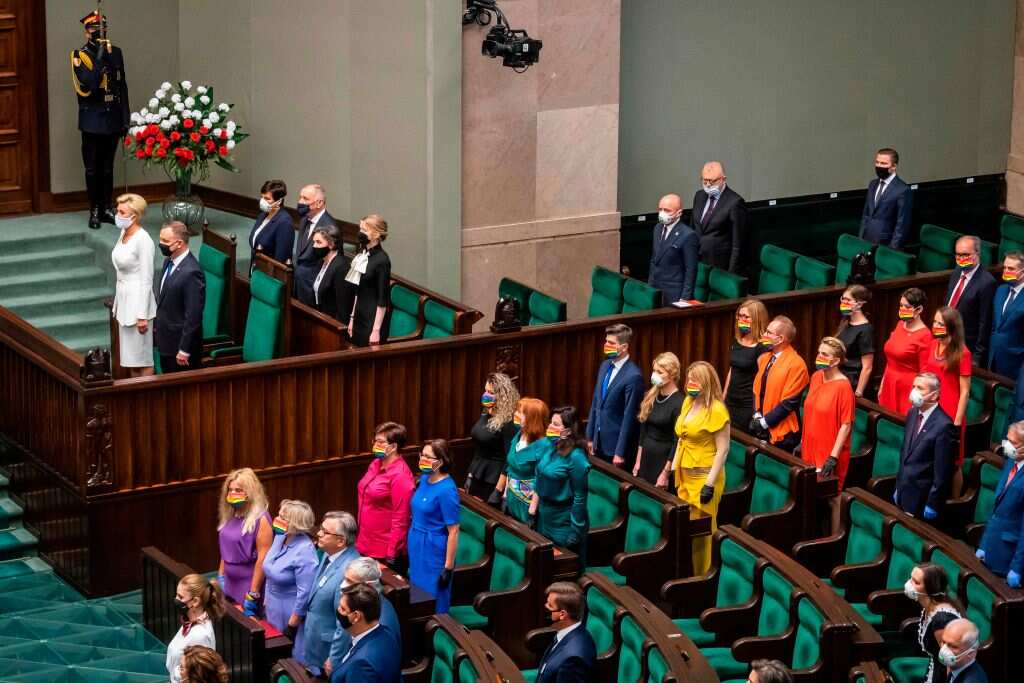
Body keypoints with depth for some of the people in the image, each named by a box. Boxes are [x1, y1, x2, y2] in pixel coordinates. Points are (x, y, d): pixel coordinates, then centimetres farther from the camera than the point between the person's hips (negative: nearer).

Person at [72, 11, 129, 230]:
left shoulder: (116, 53, 8)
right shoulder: (80, 55, -7)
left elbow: (122, 88, 11)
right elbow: (87, 86, -20)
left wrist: (126, 118, 8)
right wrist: (99, 59, -24)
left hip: (113, 119, 4)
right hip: (92, 120, -4)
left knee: (108, 166, 10)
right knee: (92, 168, 1)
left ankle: (106, 209, 17)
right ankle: (94, 211, 7)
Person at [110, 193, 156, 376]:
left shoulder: (143, 240, -18)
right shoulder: (124, 234, 8)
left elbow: (147, 280, -18)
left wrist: (142, 315, -18)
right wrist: (117, 303, 18)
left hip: (137, 301, -9)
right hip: (123, 299, 9)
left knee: (142, 357, -1)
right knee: (130, 356, 14)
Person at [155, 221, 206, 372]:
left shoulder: (191, 273, -26)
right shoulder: (169, 261, 2)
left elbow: (193, 316, -24)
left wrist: (184, 351, -21)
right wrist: (156, 325, 18)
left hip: (181, 342, -9)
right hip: (165, 339, 9)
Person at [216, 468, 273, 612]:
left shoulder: (261, 520, -17)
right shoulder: (230, 516, 7)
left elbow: (263, 559, -19)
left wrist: (253, 594, -19)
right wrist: (220, 578, 14)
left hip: (248, 587, -7)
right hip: (230, 586, 7)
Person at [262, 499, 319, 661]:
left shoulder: (304, 551, -26)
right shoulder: (280, 537, 0)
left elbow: (305, 591, -25)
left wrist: (294, 620, -20)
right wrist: (267, 599, 17)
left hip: (290, 613, -8)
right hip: (274, 610, 8)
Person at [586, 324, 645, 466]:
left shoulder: (633, 376, -19)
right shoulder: (605, 366, 7)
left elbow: (629, 416, -18)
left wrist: (620, 452, -17)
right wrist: (590, 437, 13)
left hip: (616, 444, -7)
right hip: (599, 441, 7)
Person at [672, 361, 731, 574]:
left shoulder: (717, 409, -14)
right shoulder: (688, 402, 9)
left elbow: (723, 449, -15)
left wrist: (710, 484, -17)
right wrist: (674, 469, 15)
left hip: (704, 476, -7)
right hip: (685, 475, 7)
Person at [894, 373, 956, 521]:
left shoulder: (943, 426, -20)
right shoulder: (913, 413, 6)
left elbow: (942, 472, -18)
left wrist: (932, 505, -15)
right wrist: (898, 487, 16)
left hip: (921, 500, -7)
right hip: (903, 494, 7)